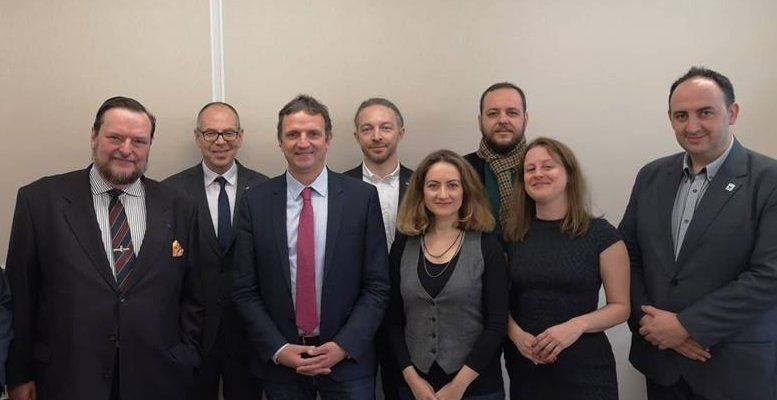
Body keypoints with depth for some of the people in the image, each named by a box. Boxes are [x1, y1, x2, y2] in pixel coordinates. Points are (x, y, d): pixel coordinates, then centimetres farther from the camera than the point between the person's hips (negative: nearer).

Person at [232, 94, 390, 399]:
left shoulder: (362, 197, -5)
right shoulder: (255, 202, -1)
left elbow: (377, 285, -4)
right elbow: (245, 290, 0)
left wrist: (344, 346, -12)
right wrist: (278, 349, -9)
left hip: (348, 359, -1)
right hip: (279, 362, 1)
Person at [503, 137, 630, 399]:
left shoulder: (601, 234, -6)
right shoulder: (511, 235, 2)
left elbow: (620, 306, -3)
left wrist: (577, 326, -19)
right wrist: (516, 334, -11)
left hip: (584, 370, -2)